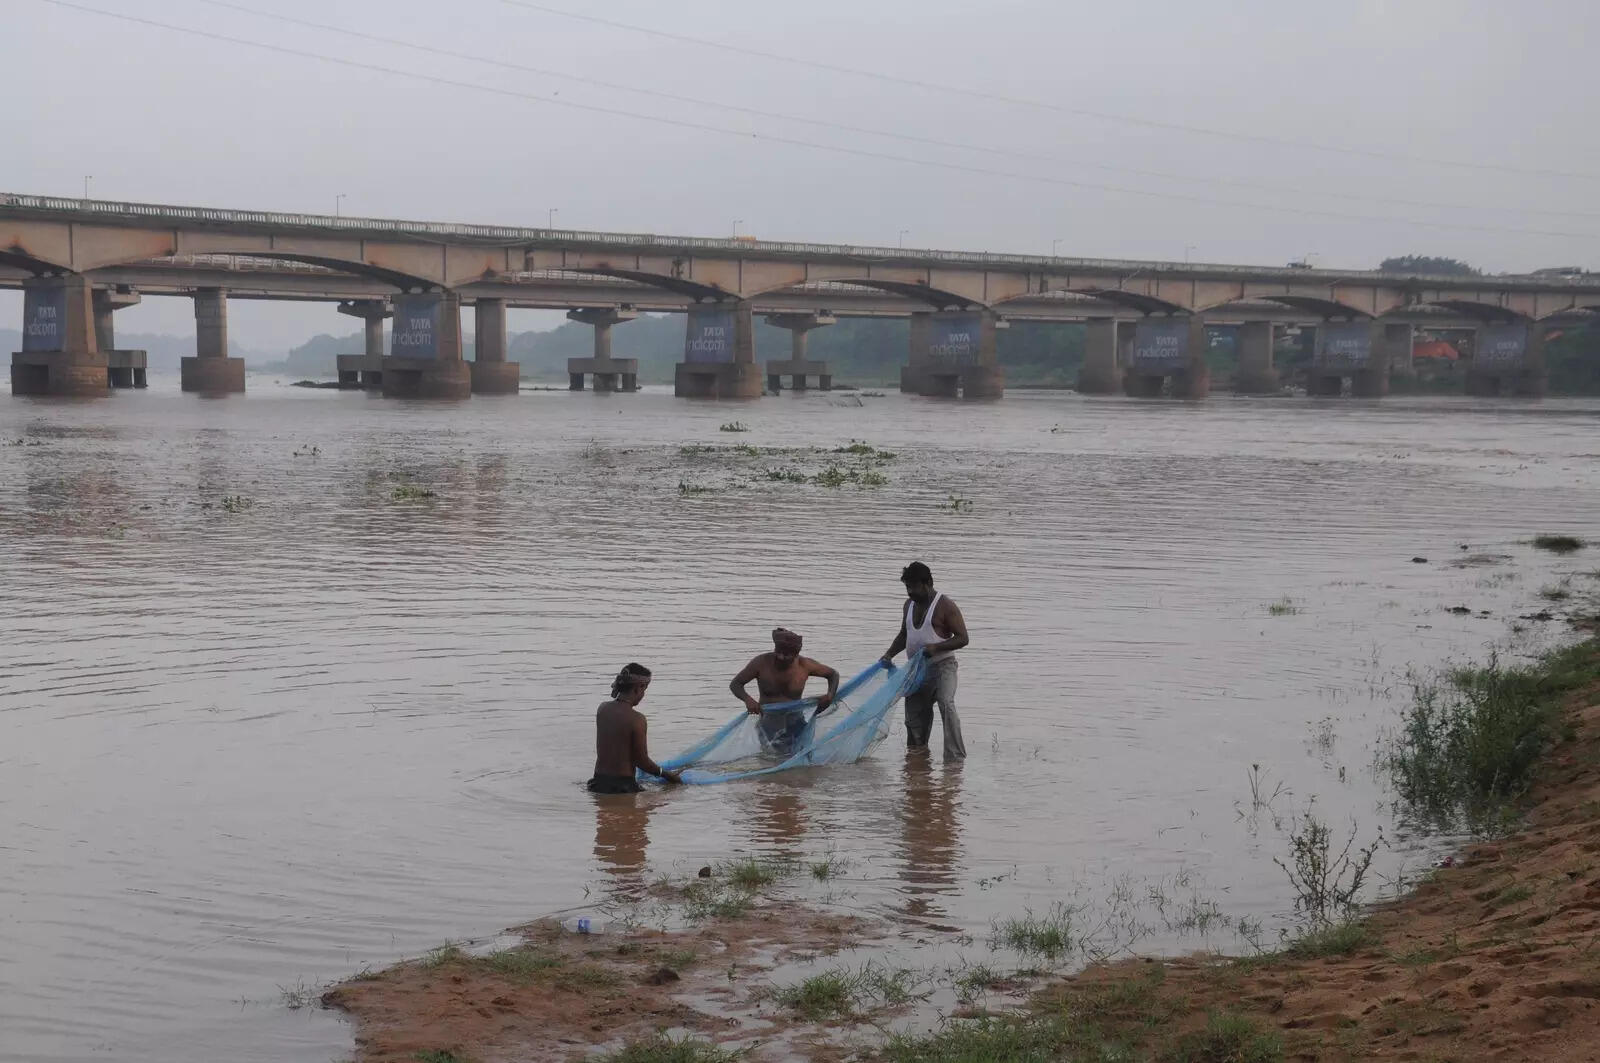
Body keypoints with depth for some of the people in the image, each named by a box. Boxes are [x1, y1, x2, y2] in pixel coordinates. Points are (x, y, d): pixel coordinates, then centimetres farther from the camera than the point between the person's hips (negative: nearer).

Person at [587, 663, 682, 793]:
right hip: (623, 785, -7)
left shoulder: (602, 709, 7)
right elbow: (642, 761, -8)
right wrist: (666, 775, 9)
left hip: (598, 783, 7)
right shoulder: (636, 719, -13)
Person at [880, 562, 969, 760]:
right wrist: (889, 654, 9)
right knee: (915, 715, 10)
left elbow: (962, 638, -13)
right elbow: (904, 634, 25)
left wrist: (936, 647, -26)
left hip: (942, 666, -7)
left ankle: (955, 757, -29)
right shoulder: (910, 604, 11)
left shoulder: (945, 606, -11)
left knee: (946, 705, -27)